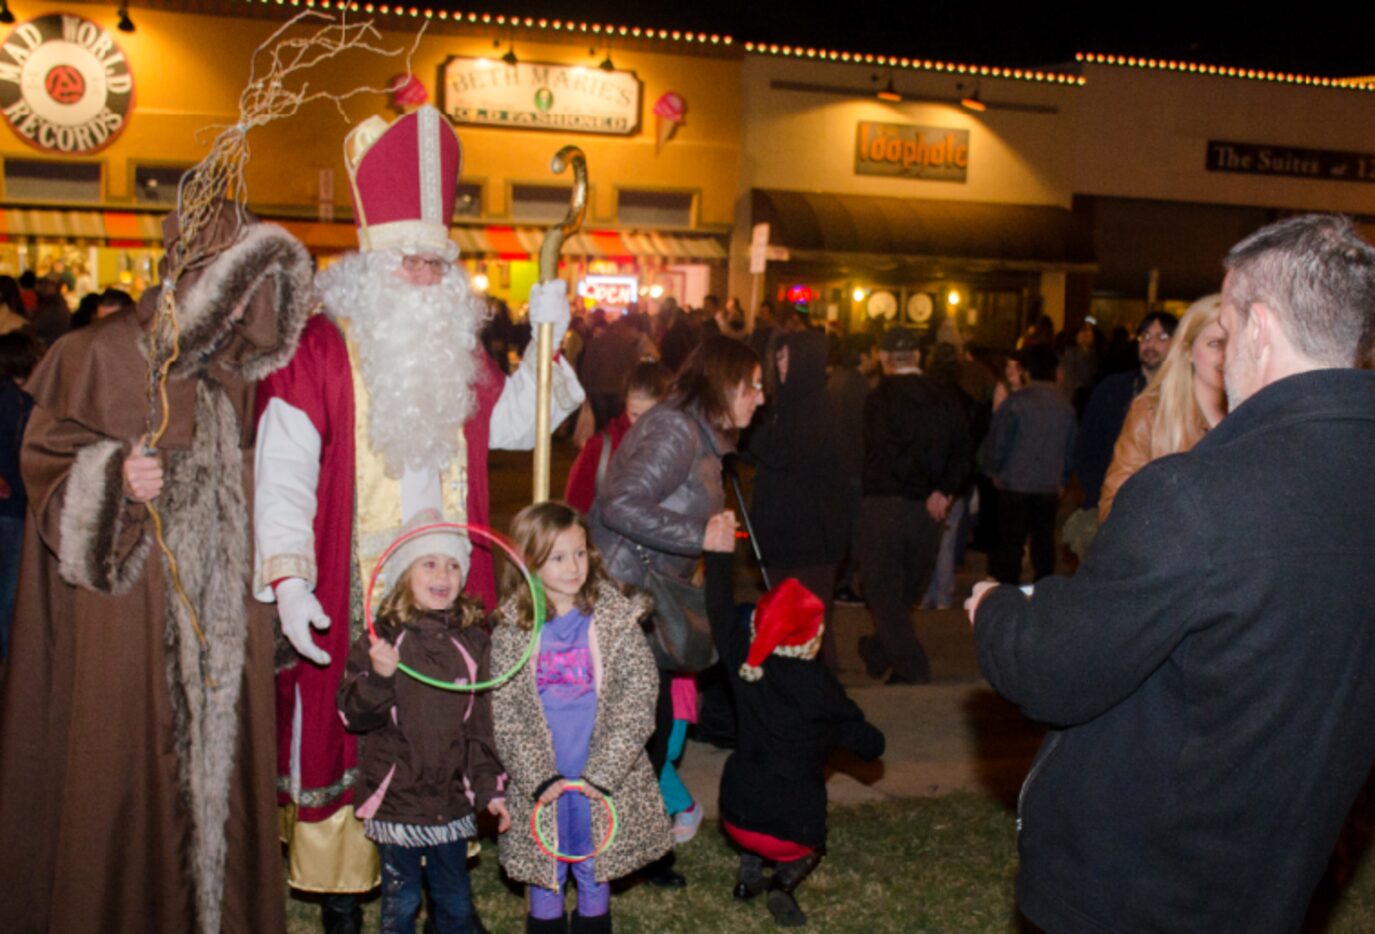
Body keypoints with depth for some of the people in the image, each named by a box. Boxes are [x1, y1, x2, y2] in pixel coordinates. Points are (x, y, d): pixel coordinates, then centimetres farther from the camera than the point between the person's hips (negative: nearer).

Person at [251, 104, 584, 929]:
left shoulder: (457, 355, 13)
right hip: (351, 596, -5)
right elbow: (283, 474, -11)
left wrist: (545, 343, 9)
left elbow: (512, 424, 20)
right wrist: (287, 580, -20)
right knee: (345, 730, 3)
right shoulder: (321, 351, -6)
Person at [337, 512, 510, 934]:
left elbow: (481, 723, 6)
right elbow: (354, 715, -11)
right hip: (396, 800, -3)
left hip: (452, 801, 3)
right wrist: (379, 677, -28)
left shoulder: (472, 642, 2)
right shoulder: (381, 641, -7)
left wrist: (489, 787, 2)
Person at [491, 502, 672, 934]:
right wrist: (538, 776, -13)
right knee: (543, 872, 13)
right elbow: (504, 711, -5)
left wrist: (602, 771, -15)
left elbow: (638, 698, -9)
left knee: (595, 868, 14)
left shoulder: (618, 618, -6)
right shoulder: (511, 630, -4)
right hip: (539, 782, 1)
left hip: (606, 779, 0)